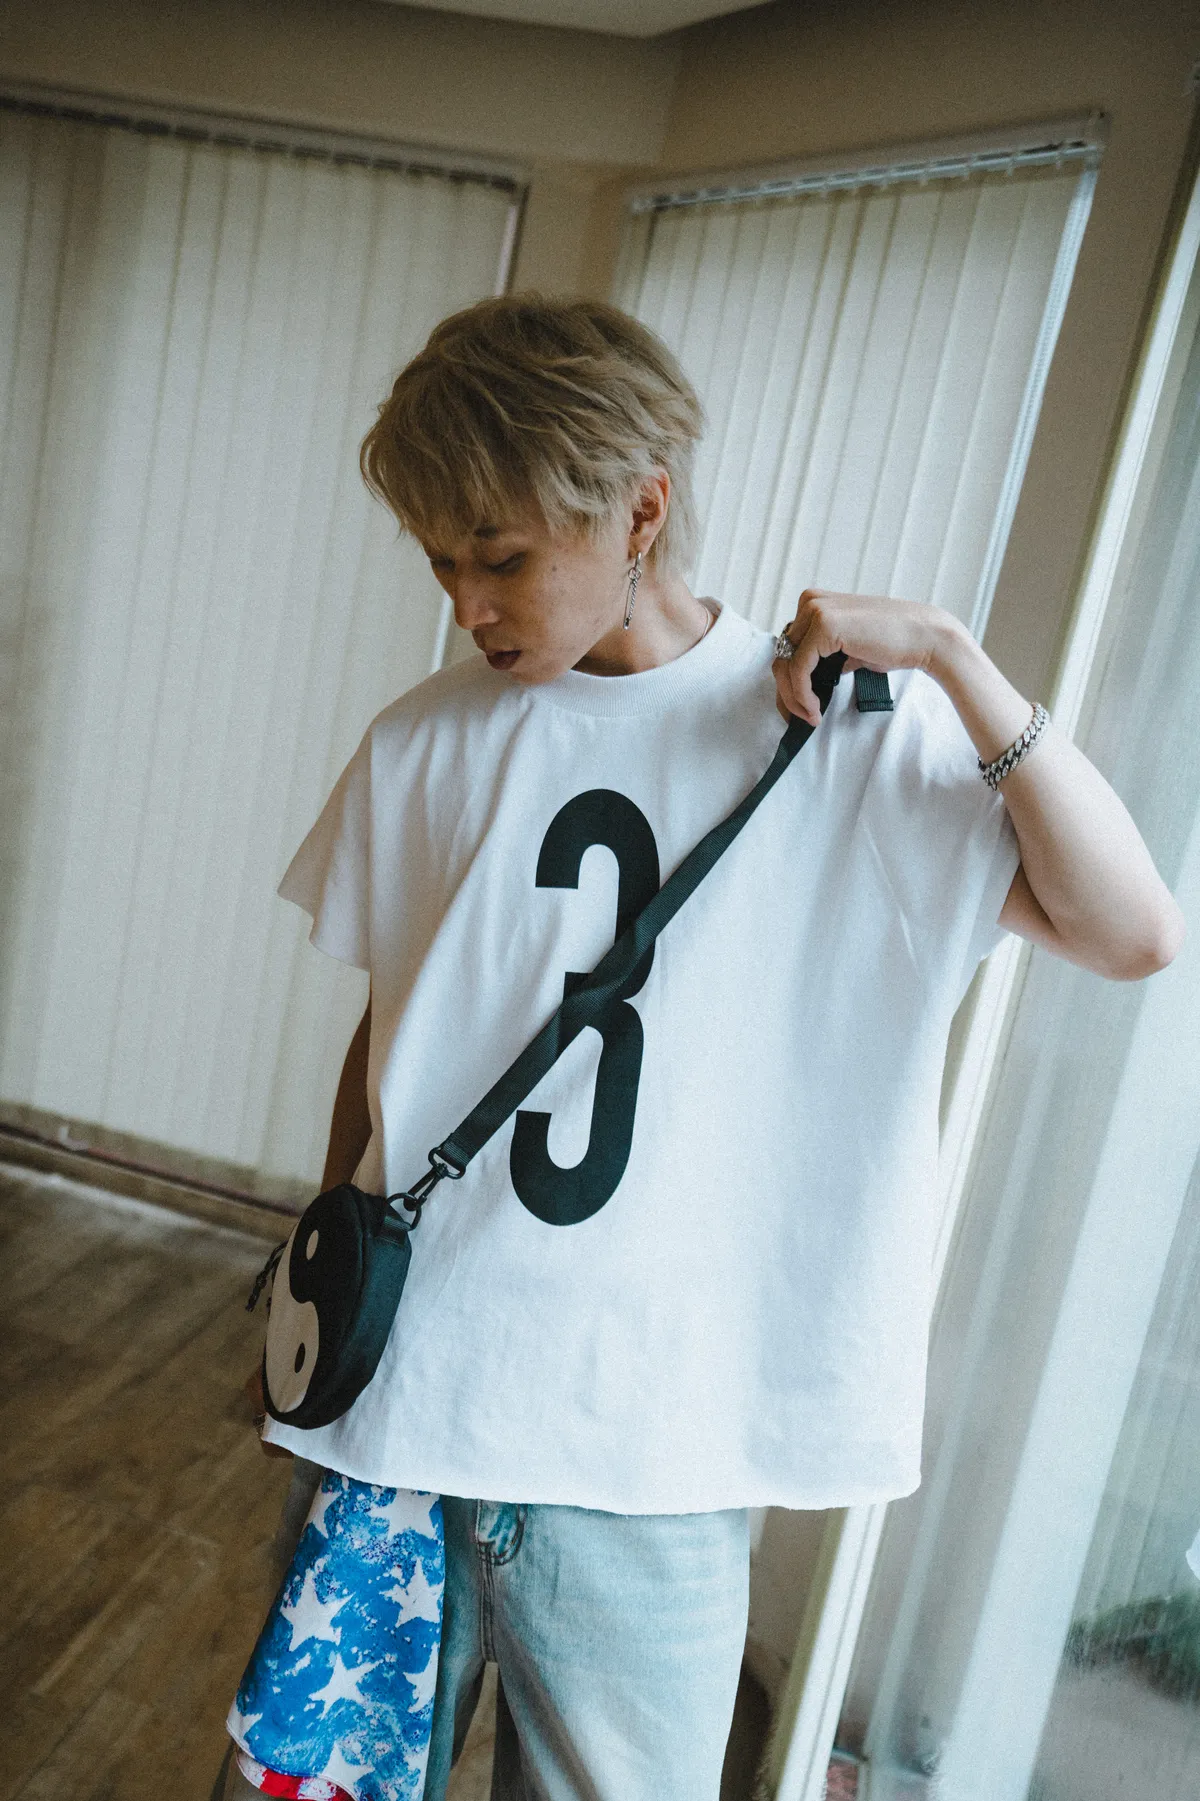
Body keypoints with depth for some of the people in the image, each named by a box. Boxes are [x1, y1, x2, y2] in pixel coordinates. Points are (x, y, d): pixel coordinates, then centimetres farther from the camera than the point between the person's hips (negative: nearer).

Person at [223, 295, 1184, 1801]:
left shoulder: (853, 733, -5)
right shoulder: (425, 744, 2)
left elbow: (1134, 934, -11)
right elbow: (383, 1035, 10)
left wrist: (951, 660, -18)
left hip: (642, 1462, -2)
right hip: (394, 1403, 3)